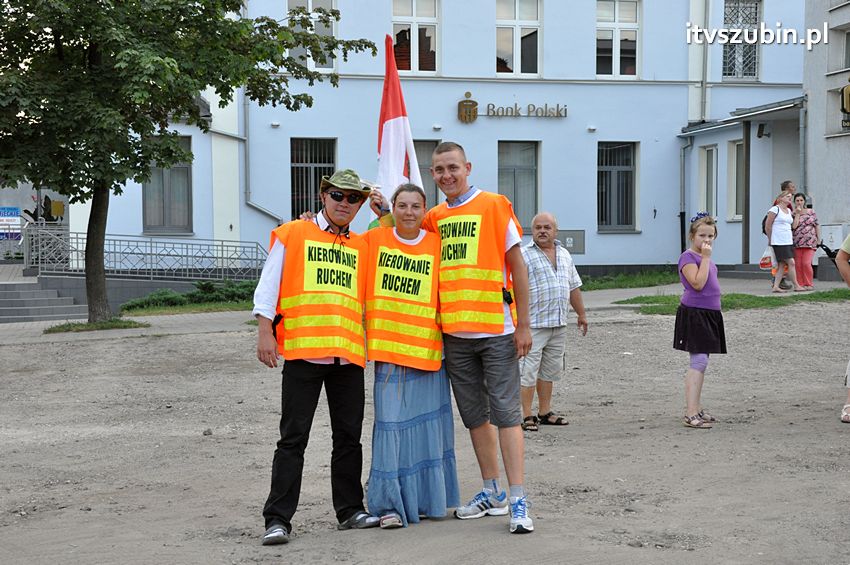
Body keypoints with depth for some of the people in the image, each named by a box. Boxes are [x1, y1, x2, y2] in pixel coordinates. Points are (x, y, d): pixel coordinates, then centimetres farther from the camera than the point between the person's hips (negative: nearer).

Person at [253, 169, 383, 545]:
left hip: (349, 354, 4)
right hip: (303, 351, -4)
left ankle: (349, 509, 21)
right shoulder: (292, 234, 5)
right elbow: (268, 286, 2)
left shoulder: (362, 247, 16)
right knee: (293, 439, -4)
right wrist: (266, 332, -8)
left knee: (349, 437, 10)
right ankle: (278, 519, -3)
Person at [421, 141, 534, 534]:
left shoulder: (494, 206, -4)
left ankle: (518, 500, -5)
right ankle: (492, 493, 23)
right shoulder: (434, 217, 10)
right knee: (474, 415, 12)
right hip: (454, 332, 5)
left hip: (495, 329, -5)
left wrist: (523, 325, -8)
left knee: (505, 412, -5)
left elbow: (517, 266, -5)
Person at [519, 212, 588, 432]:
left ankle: (545, 412, 21)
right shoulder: (524, 256, -6)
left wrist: (581, 314, 24)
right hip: (533, 324, -7)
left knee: (550, 371, 13)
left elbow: (574, 287, 24)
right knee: (528, 372, -6)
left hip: (559, 325, 7)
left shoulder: (564, 255, 16)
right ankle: (526, 416, -1)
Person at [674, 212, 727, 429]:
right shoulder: (688, 257, -12)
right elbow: (698, 283, -24)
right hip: (694, 314, -10)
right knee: (699, 361, -15)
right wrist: (706, 258, -20)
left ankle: (695, 408, 20)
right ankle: (691, 414, -17)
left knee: (700, 362, 13)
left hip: (709, 313, 10)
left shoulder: (704, 257, 16)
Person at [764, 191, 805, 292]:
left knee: (782, 264, 6)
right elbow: (767, 226, -7)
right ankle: (796, 286, -2)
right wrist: (770, 239, -1)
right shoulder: (775, 209, -8)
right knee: (791, 262, -9)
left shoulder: (789, 211, 16)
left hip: (788, 241, 8)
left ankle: (776, 286, 7)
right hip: (779, 242, -8)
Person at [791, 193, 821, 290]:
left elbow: (817, 226, 10)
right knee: (798, 264, -1)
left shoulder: (811, 212, 9)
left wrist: (819, 240, 6)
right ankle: (800, 284, 7)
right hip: (797, 243, 1)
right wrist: (797, 213, -6)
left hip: (809, 242, -1)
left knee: (806, 263, -11)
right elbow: (794, 226, -9)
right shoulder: (793, 214, 7)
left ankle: (809, 284, -1)